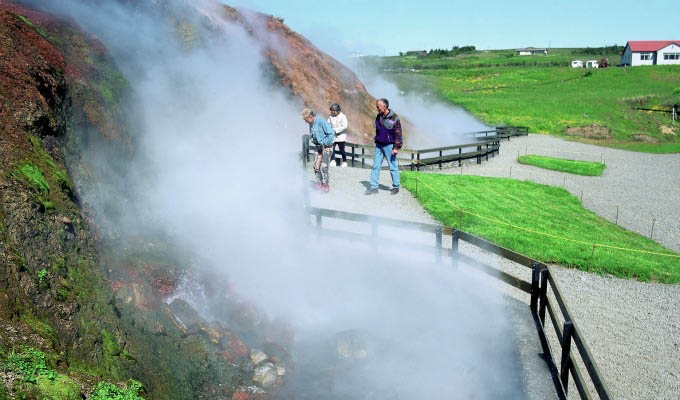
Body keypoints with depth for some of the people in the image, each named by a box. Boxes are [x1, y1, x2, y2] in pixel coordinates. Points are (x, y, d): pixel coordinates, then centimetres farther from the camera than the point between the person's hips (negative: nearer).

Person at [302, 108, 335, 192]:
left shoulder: (321, 121, -19)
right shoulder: (311, 124, 6)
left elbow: (331, 133, -20)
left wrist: (324, 144, -16)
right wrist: (313, 140, 1)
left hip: (327, 146, -8)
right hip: (319, 146, 8)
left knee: (324, 166, -13)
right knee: (316, 165, 6)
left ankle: (325, 185, -4)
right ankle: (318, 183, 17)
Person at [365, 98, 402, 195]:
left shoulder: (394, 117, -11)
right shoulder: (378, 117, 7)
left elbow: (398, 134, -10)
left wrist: (396, 147, -13)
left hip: (389, 145, -6)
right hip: (379, 145, 6)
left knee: (393, 167, 3)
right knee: (375, 166, 3)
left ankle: (396, 187, 15)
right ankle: (374, 187, 7)